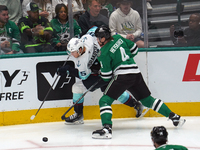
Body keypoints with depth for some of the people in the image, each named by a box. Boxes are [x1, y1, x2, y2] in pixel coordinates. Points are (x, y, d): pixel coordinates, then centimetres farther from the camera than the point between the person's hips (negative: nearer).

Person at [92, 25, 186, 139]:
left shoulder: (104, 53, -7)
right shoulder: (118, 38, 11)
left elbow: (106, 76, -5)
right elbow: (134, 49, 23)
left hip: (123, 76, -8)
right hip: (136, 73, 8)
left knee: (105, 101, -7)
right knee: (147, 100, 20)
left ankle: (107, 129, -26)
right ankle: (174, 117, 22)